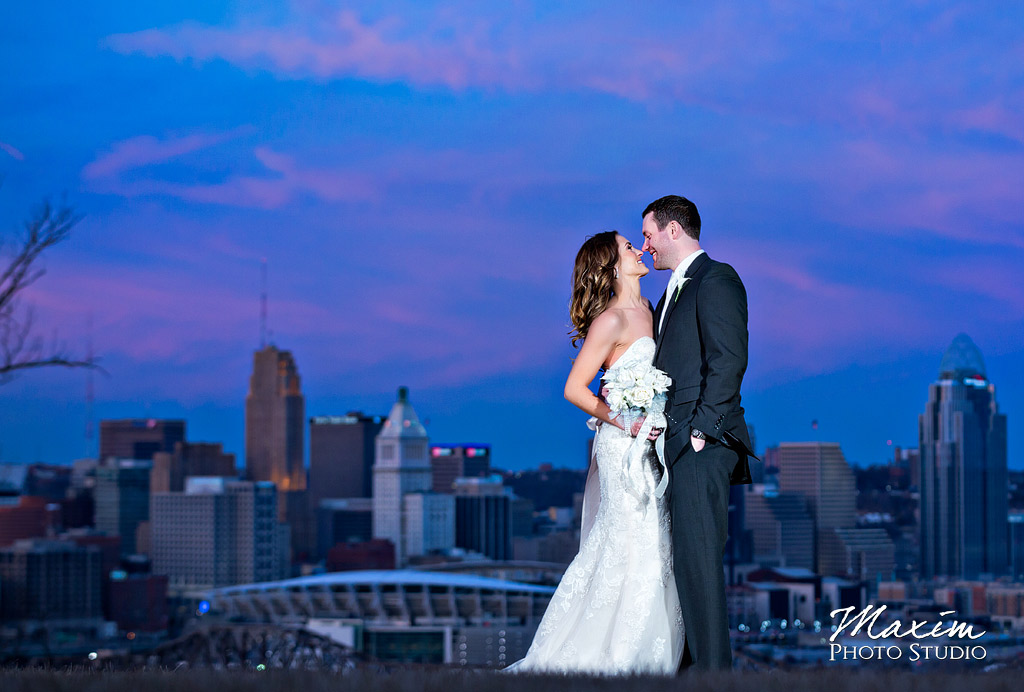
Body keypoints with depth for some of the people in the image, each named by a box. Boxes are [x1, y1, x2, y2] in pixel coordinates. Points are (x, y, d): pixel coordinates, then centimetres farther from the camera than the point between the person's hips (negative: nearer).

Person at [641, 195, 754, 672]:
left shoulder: (716, 280, -6)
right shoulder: (675, 291, 24)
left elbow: (729, 360, -15)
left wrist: (700, 429, -18)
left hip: (701, 445, -10)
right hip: (678, 446, 10)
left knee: (698, 556, -11)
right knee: (686, 557, 10)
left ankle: (713, 666, -10)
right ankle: (692, 659, 13)